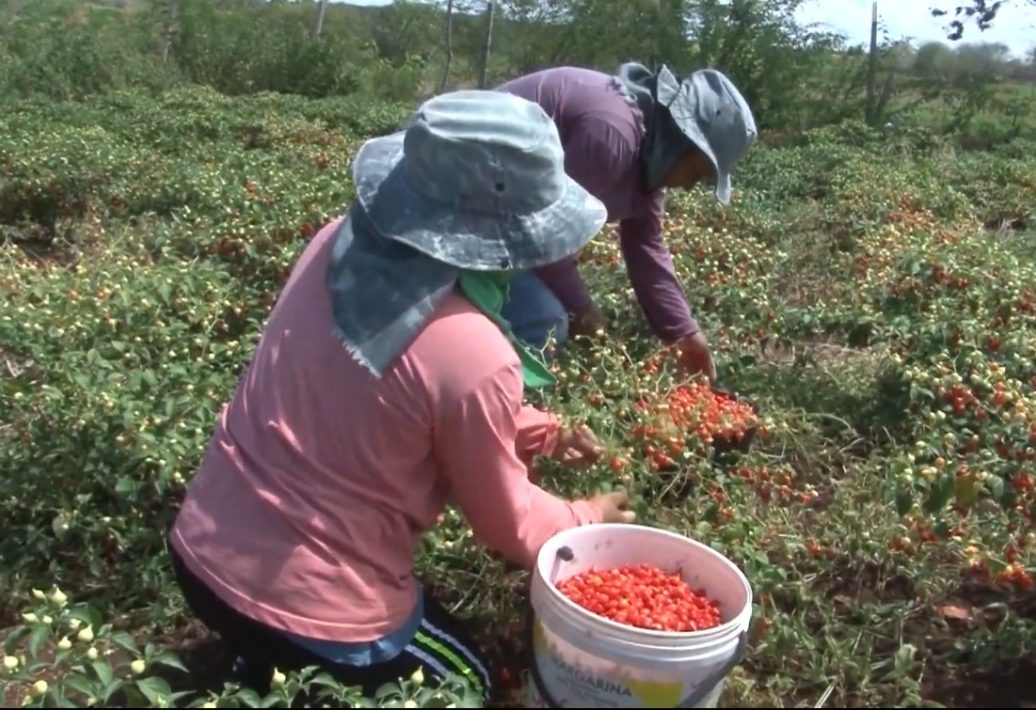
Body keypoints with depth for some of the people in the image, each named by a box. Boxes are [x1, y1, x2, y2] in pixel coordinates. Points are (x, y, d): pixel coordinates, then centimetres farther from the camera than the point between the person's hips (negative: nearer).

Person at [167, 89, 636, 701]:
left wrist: (538, 431, 14)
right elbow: (505, 523, -8)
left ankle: (262, 672, 18)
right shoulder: (474, 356, -28)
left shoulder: (339, 243, -8)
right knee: (467, 683, 23)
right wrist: (584, 521, 12)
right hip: (312, 609, -6)